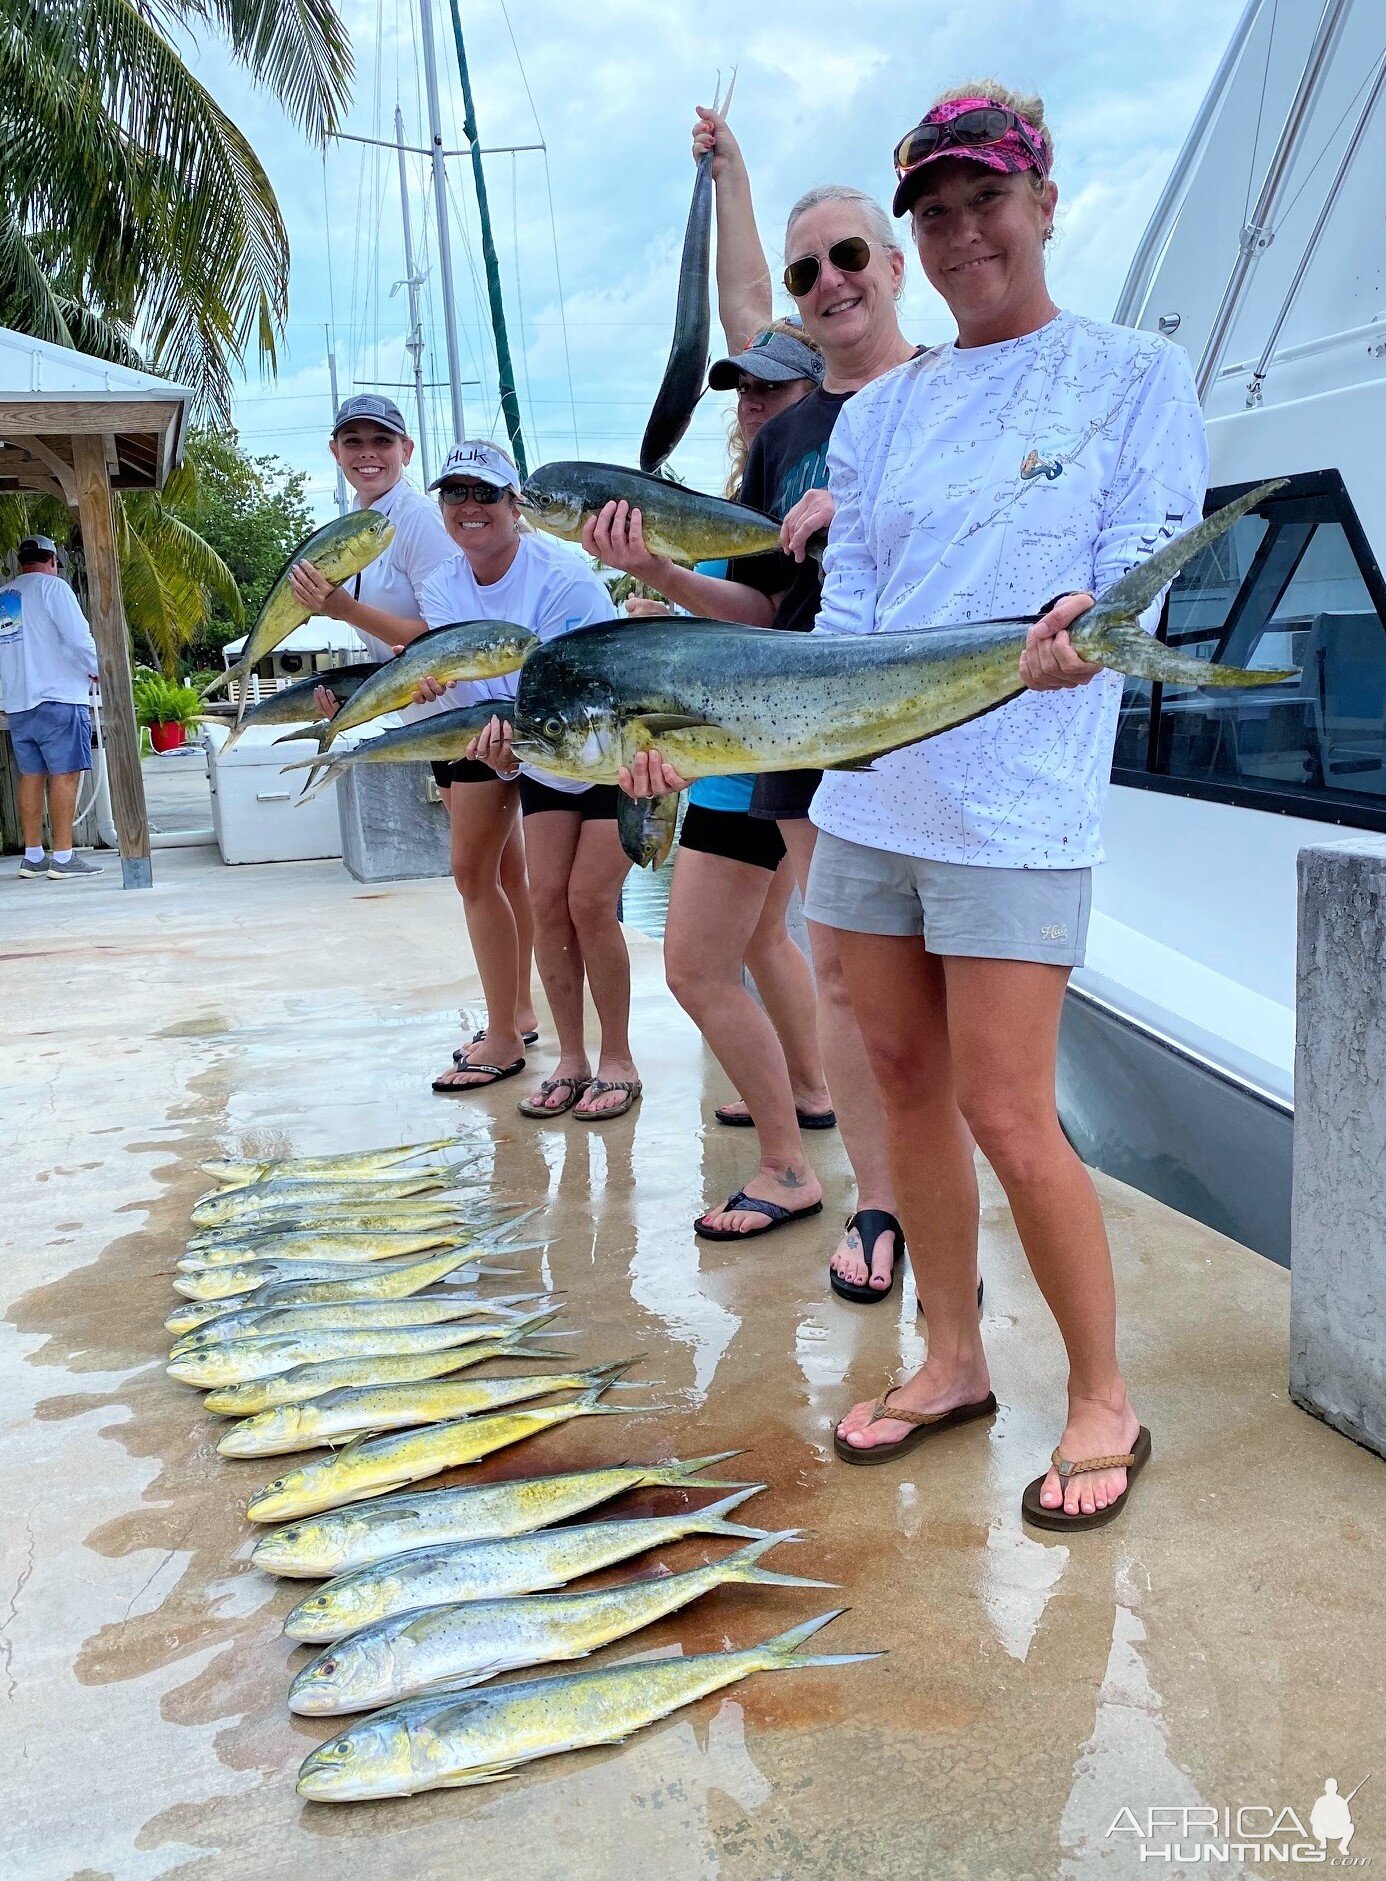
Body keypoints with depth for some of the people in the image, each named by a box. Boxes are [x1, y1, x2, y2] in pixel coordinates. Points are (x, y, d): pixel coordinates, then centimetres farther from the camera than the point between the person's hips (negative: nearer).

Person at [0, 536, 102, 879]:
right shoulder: (51, 586, -4)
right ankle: (63, 857, -9)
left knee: (31, 776, 10)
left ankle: (33, 857, 11)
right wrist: (95, 670, 1)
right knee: (65, 774, -6)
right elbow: (78, 635, -13)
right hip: (58, 699, -7)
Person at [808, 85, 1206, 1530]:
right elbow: (846, 612, 10)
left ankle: (1104, 1400, 14)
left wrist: (1078, 635, -29)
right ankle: (952, 1364, 27)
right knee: (907, 1083, 10)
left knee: (1004, 1113, -7)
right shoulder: (879, 413, 14)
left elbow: (1147, 584, -6)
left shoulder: (1135, 376, 2)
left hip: (1019, 802, -5)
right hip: (867, 789, 5)